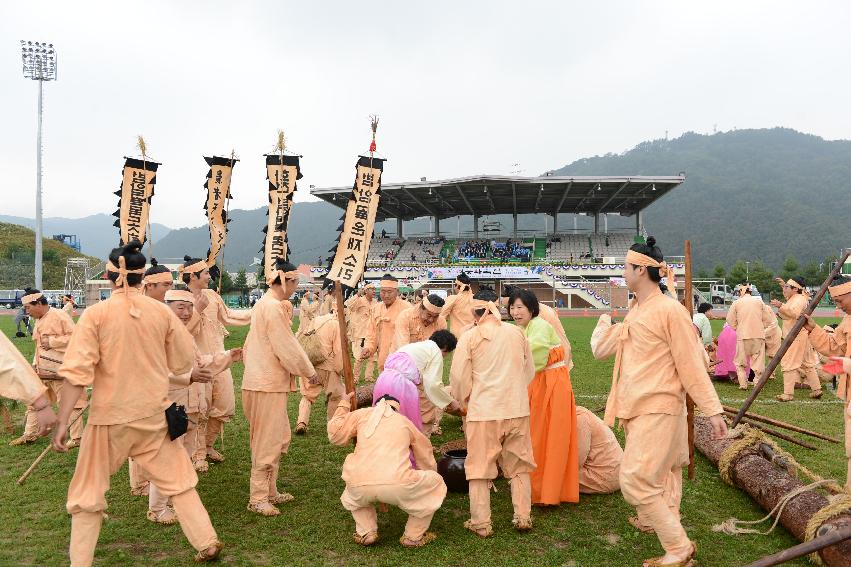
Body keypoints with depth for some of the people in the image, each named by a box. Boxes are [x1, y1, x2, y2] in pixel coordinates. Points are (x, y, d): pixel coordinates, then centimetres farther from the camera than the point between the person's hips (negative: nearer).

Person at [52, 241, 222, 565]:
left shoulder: (96, 314, -11)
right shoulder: (162, 311, -4)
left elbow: (76, 372, -14)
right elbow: (183, 362, 6)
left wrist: (62, 423, -10)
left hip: (109, 416, -2)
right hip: (154, 413, 2)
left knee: (87, 492, 15)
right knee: (178, 480, 15)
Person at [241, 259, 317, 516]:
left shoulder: (266, 303, 14)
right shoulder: (274, 307, -18)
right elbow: (287, 347, -16)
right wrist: (308, 371, -7)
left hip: (265, 379, 10)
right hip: (268, 383, -10)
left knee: (280, 437, 17)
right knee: (268, 441, -1)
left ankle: (269, 491, 27)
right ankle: (258, 498, 9)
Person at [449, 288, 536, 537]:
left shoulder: (470, 336, -6)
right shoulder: (517, 332, 4)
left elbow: (459, 377, -5)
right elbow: (529, 370, 14)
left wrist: (464, 402, 14)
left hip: (484, 411, -3)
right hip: (517, 409, 3)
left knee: (480, 467, 8)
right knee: (519, 465, 16)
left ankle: (481, 523, 13)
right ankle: (523, 517, 20)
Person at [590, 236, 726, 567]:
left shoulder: (670, 311, -15)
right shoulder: (634, 312, 12)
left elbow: (692, 365, -14)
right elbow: (600, 350, 13)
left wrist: (713, 410, -12)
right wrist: (605, 320, 13)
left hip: (658, 410, -8)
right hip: (637, 409, 8)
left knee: (636, 480, -10)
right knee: (662, 473, 20)